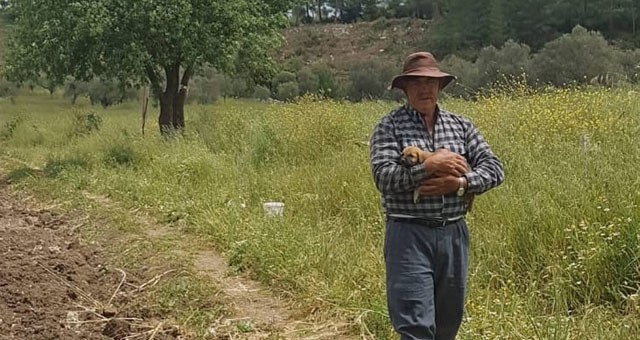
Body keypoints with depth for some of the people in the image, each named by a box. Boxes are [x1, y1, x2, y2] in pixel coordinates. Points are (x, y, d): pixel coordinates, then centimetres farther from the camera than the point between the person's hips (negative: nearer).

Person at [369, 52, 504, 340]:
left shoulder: (460, 125, 10)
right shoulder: (389, 126, -2)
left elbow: (494, 168, 3)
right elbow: (383, 177, -14)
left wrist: (459, 182, -13)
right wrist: (429, 166, -19)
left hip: (454, 233, 5)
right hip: (408, 235, -5)